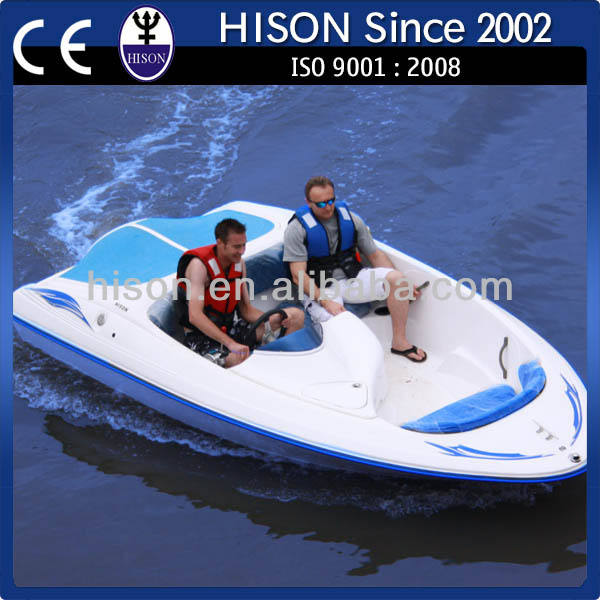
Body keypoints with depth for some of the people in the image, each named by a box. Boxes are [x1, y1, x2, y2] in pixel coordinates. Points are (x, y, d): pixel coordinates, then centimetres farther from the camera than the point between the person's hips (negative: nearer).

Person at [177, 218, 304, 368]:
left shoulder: (239, 263, 4)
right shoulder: (200, 265, -20)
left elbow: (245, 309, 8)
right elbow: (195, 316, -30)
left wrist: (275, 319, -12)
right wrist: (231, 344, -39)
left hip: (231, 327, 8)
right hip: (202, 335, -7)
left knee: (297, 316, 2)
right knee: (238, 358, -42)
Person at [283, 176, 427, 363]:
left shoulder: (350, 219, 6)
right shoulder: (297, 229, -7)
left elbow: (375, 254, 13)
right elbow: (299, 275, -13)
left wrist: (402, 284, 4)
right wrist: (324, 301, -26)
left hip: (353, 278, 5)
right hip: (319, 289, -5)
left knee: (396, 277, -19)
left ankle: (399, 342, -10)